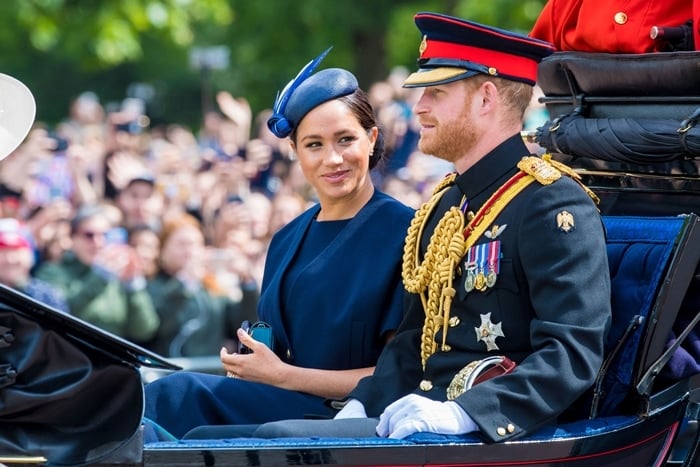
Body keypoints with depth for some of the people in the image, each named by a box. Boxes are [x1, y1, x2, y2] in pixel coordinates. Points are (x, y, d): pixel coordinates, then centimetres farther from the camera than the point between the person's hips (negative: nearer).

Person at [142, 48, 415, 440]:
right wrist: (250, 369, -6)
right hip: (282, 410, 5)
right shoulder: (288, 242, 17)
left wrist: (283, 376, -10)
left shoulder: (402, 231, -4)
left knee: (178, 394, -28)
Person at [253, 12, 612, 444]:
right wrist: (362, 406, 6)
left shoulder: (553, 206, -10)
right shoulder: (444, 206, 18)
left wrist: (461, 414, -30)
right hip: (417, 418, 8)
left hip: (497, 435, -8)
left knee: (280, 439, -27)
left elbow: (574, 354, -19)